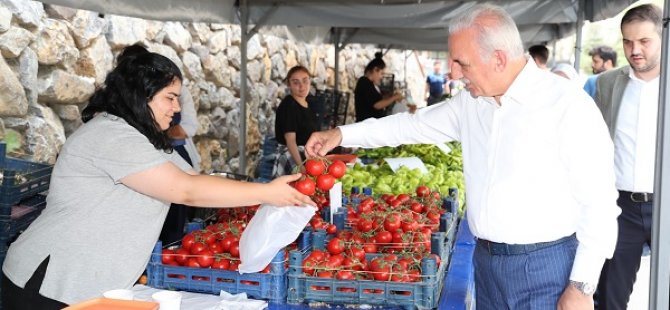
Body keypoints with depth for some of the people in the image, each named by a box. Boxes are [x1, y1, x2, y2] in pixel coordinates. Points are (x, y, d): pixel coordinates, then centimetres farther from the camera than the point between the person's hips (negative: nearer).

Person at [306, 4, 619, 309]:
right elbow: (414, 124, 17)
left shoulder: (567, 104, -17)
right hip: (486, 262, 6)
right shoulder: (471, 103, 4)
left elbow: (599, 202, -15)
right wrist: (341, 134, 12)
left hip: (545, 268, -6)